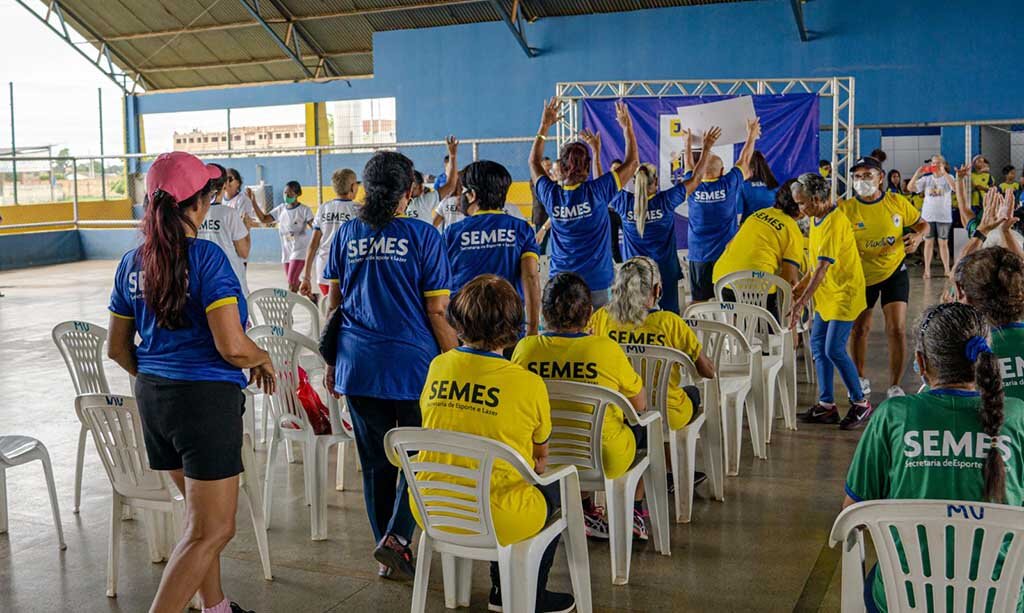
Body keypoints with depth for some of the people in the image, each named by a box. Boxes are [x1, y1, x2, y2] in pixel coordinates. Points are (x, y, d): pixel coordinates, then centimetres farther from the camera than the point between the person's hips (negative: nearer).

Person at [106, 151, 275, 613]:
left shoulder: (132, 262, 6)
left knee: (200, 514, 24)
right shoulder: (207, 258, -16)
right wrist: (264, 361, -2)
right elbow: (232, 347, -22)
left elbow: (117, 348, 13)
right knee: (210, 531, 1)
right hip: (207, 398, -8)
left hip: (152, 397, 8)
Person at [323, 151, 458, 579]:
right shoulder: (422, 236, -6)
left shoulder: (346, 235, 6)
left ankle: (387, 555, 22)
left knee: (375, 461, 13)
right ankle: (396, 536, -4)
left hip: (358, 364, 4)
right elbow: (437, 312, -7)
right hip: (413, 363, -4)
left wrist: (332, 362, 18)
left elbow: (333, 304, 9)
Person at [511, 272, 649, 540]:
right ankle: (633, 513, 38)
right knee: (644, 427, 28)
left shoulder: (526, 348, -11)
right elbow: (640, 405, -4)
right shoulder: (606, 349, -17)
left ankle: (584, 509, 38)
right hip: (604, 460, -3)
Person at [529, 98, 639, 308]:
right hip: (595, 283, -3)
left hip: (560, 283, 3)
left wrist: (544, 126, 21)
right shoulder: (596, 192, -10)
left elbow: (534, 163, 19)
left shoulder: (551, 195, -2)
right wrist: (627, 127, 11)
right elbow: (632, 162, 2)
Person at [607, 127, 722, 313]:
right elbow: (695, 179, -4)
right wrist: (706, 149, 4)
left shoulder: (625, 202, -9)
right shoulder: (665, 201, -12)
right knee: (670, 314, 8)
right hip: (665, 271, -1)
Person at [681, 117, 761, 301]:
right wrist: (752, 135, 24)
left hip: (699, 255, 1)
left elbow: (688, 164, 17)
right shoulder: (729, 184, -7)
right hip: (726, 253, -1)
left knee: (699, 301, 4)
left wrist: (688, 143, 35)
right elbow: (744, 160, 9)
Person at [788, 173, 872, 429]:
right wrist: (800, 286, 13)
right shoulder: (817, 219, 8)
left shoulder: (835, 223, -22)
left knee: (834, 349, -11)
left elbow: (823, 268, -27)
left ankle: (861, 403, 4)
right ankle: (826, 405, 15)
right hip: (826, 293, 10)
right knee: (818, 345, 8)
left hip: (844, 292, -10)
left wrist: (801, 303, -28)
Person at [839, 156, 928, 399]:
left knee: (897, 329, -7)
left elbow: (923, 224, 4)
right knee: (859, 328, 12)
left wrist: (918, 236, -17)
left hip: (894, 271, 0)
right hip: (862, 275, 0)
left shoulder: (897, 202, -9)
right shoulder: (846, 208, -14)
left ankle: (895, 386, 6)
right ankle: (861, 379, 33)